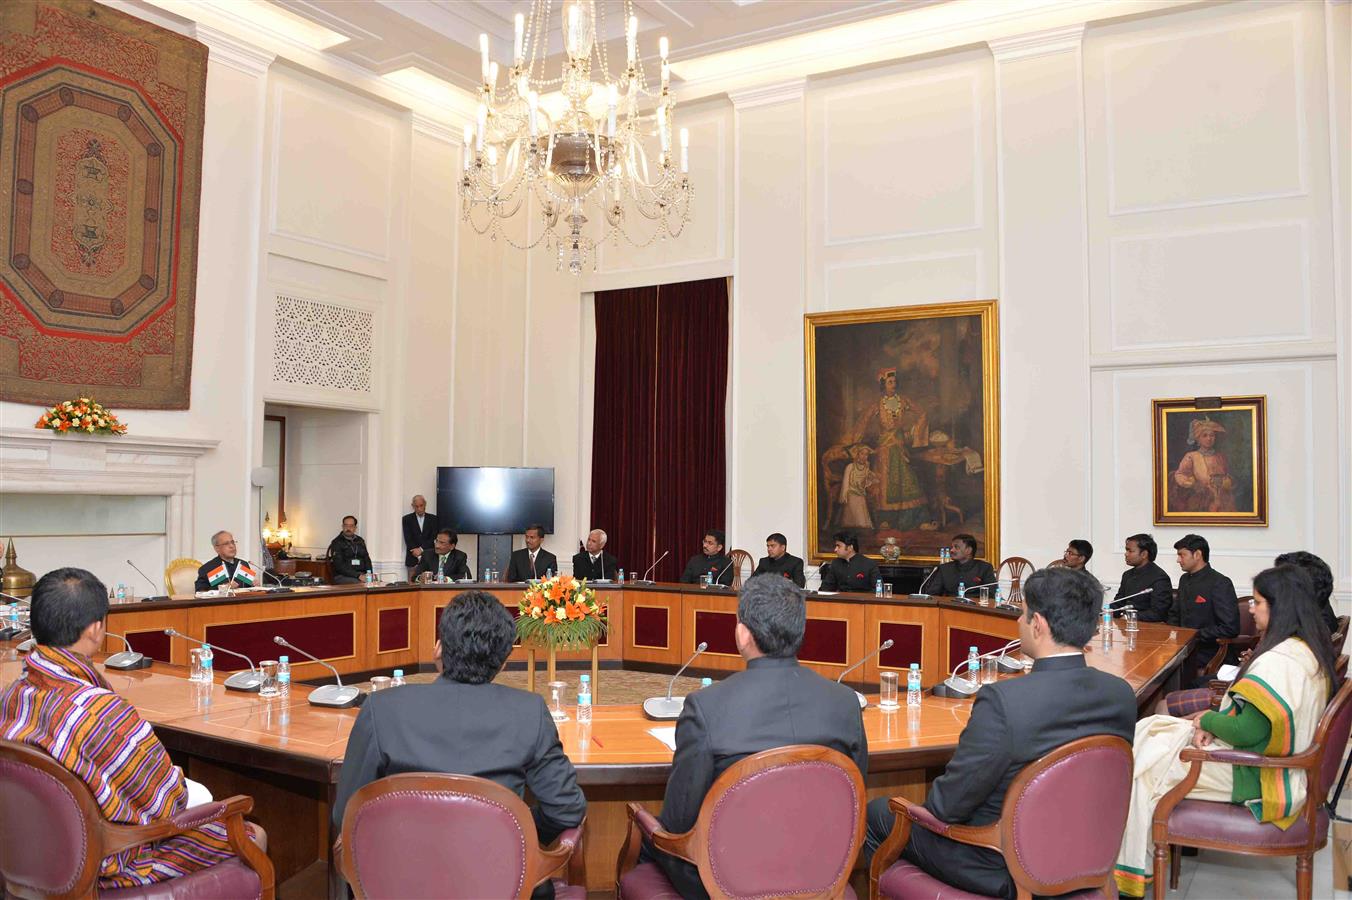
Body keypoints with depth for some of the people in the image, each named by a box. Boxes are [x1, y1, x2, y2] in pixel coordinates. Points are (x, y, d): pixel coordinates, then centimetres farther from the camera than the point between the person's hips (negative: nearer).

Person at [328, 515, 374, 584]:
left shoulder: (360, 541, 17)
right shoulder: (336, 543, 0)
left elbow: (367, 559, 17)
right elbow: (339, 566, -9)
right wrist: (358, 576, -19)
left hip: (361, 575, 5)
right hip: (343, 576, -5)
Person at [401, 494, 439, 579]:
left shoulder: (434, 519, 9)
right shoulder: (407, 519, 7)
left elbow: (434, 537, 1)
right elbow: (408, 539, -1)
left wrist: (421, 549, -12)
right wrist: (417, 555, -10)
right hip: (413, 559, 0)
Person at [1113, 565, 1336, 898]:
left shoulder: (1279, 661, -28)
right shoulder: (1311, 649, 4)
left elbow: (1249, 731, -28)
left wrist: (1207, 720, -8)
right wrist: (1215, 724, -1)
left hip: (1258, 776, -10)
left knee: (1145, 769, 1)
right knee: (1146, 730, 10)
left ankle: (1136, 867, 17)